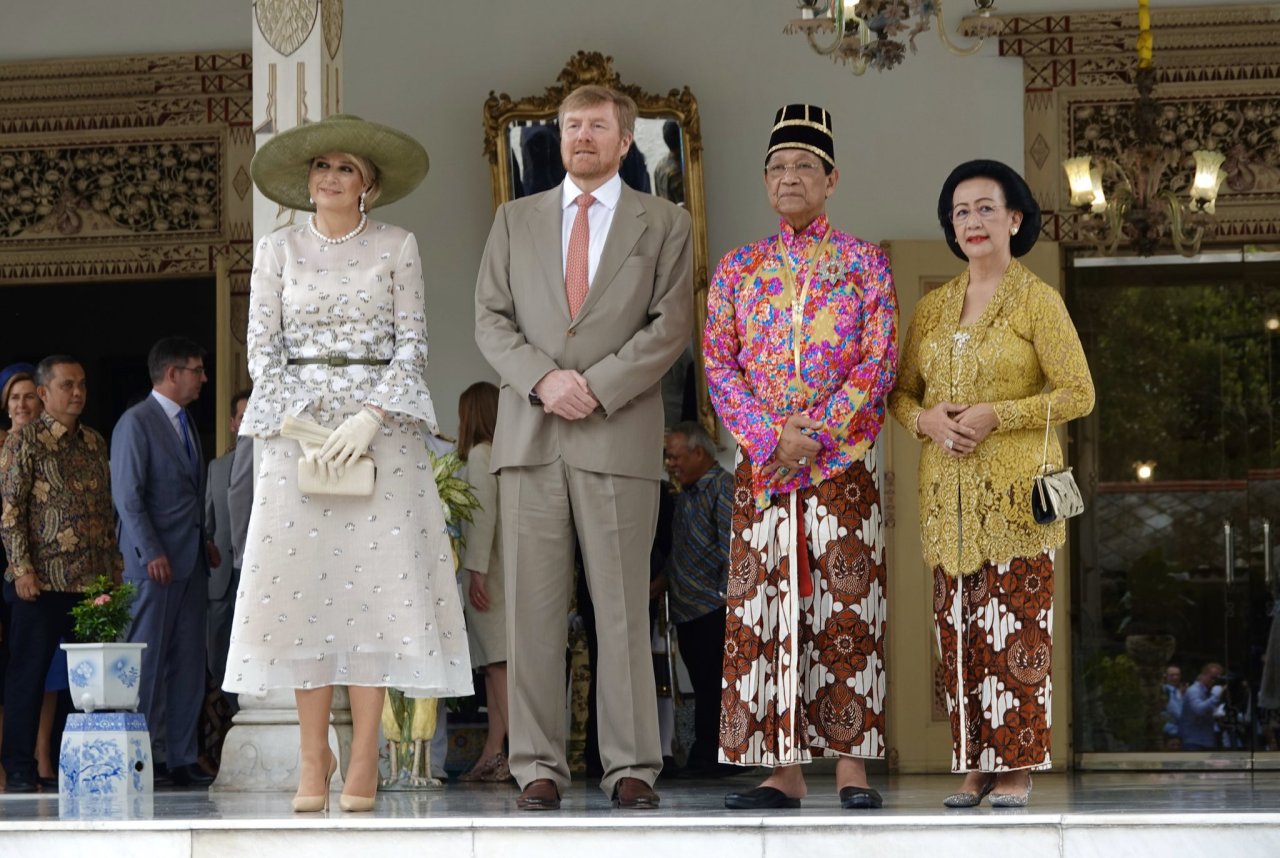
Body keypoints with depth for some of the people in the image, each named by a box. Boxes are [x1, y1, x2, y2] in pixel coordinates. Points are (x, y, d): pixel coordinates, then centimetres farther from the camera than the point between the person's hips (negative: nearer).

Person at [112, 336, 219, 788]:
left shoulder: (185, 425, 19)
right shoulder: (135, 423, -7)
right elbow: (127, 496, -12)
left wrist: (205, 542, 10)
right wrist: (151, 553, -18)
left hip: (191, 562, 8)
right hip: (155, 563, -8)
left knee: (188, 665, 7)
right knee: (148, 663, -5)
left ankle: (182, 759, 10)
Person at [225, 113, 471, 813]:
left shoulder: (397, 247, 6)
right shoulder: (277, 250, 10)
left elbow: (412, 343, 1)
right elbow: (262, 348, 6)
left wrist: (369, 418, -12)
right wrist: (303, 428, -8)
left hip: (381, 426, -1)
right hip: (295, 426, 1)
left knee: (374, 575, -7)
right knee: (301, 577, -5)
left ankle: (363, 756, -4)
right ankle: (313, 756, -1)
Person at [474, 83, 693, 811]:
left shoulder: (664, 224, 11)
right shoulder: (517, 219, 17)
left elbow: (671, 324, 1)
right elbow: (491, 318, 10)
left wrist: (596, 386, -11)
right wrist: (542, 379, -8)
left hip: (619, 437, -2)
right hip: (530, 438, 2)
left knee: (624, 608, -3)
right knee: (534, 607, -1)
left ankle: (632, 765, 1)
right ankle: (540, 764, 2)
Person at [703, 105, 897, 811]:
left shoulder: (863, 264, 5)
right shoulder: (737, 269, 11)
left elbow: (877, 363, -3)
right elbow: (719, 364, 4)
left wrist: (813, 435, -13)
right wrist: (770, 438, -10)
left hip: (843, 457, -2)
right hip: (760, 461, 2)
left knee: (845, 606, -5)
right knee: (762, 608, -1)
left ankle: (852, 768, -3)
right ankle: (783, 770, 3)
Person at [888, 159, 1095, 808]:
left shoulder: (1037, 301, -2)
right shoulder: (933, 307, 13)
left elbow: (1078, 393, -6)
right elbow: (900, 390, 16)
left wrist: (995, 416, -16)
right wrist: (924, 419, -6)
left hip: (1014, 491, -5)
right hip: (948, 493, 5)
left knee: (1017, 628, -5)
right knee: (958, 630, 4)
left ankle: (1016, 768, 0)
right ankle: (975, 764, 10)